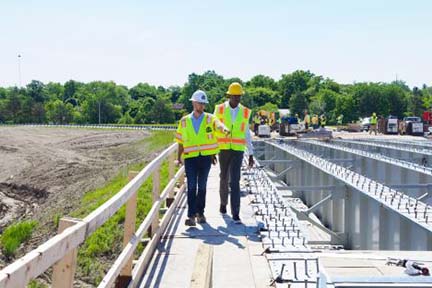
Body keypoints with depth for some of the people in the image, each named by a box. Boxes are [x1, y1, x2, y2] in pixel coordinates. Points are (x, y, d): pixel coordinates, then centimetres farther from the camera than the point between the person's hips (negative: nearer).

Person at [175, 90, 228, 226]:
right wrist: (179, 157, 11)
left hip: (206, 157, 0)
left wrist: (223, 128, -43)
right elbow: (181, 141, 15)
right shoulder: (184, 121, 8)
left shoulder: (209, 118, 3)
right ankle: (191, 215, -9)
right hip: (190, 157, 0)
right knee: (191, 186, -7)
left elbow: (218, 124, -20)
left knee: (202, 186, 9)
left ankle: (200, 212, 21)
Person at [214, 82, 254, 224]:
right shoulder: (220, 110, -2)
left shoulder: (244, 112, 3)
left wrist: (251, 155, 7)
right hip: (223, 149, 0)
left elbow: (247, 135, 8)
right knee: (224, 179, 14)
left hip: (238, 151, 0)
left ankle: (235, 213, -12)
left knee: (235, 181, -11)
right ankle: (223, 203, 40)